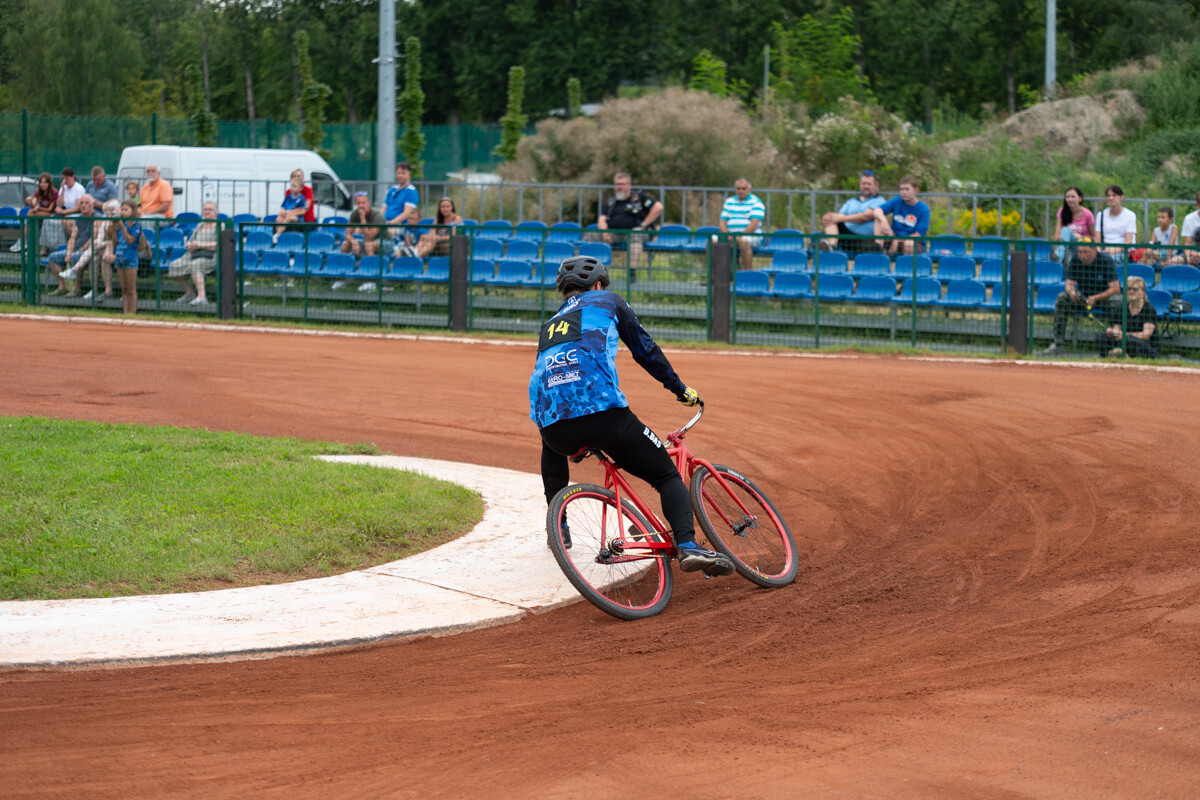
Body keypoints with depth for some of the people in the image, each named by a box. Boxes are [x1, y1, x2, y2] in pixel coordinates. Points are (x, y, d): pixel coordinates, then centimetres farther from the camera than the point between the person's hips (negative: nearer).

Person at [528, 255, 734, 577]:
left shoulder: (550, 326, 34)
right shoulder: (606, 302, 21)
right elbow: (644, 348, 18)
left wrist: (578, 442, 50)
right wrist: (680, 388, 29)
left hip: (553, 425, 4)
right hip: (605, 414, -4)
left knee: (552, 445, 42)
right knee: (668, 477, 8)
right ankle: (688, 546, -17)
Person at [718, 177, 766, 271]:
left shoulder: (755, 202, 1)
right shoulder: (729, 202, 17)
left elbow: (754, 224, -11)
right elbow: (722, 222, 12)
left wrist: (740, 237, -20)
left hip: (750, 235, -5)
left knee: (744, 241, -40)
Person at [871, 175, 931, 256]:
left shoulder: (923, 209, -6)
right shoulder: (897, 201, 3)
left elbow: (918, 234, -11)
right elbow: (877, 210, -11)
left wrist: (898, 241, -17)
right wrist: (883, 221, -35)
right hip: (894, 237, 4)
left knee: (909, 244, -42)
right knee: (879, 217, -17)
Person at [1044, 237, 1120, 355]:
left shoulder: (1106, 260, -20)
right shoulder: (1074, 260, -8)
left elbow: (1115, 289, -24)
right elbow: (1070, 284, -6)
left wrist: (1095, 298, -36)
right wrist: (1072, 293, -31)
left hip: (1105, 296, -4)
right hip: (1084, 297, 4)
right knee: (1062, 298, -21)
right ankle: (1057, 344, -20)